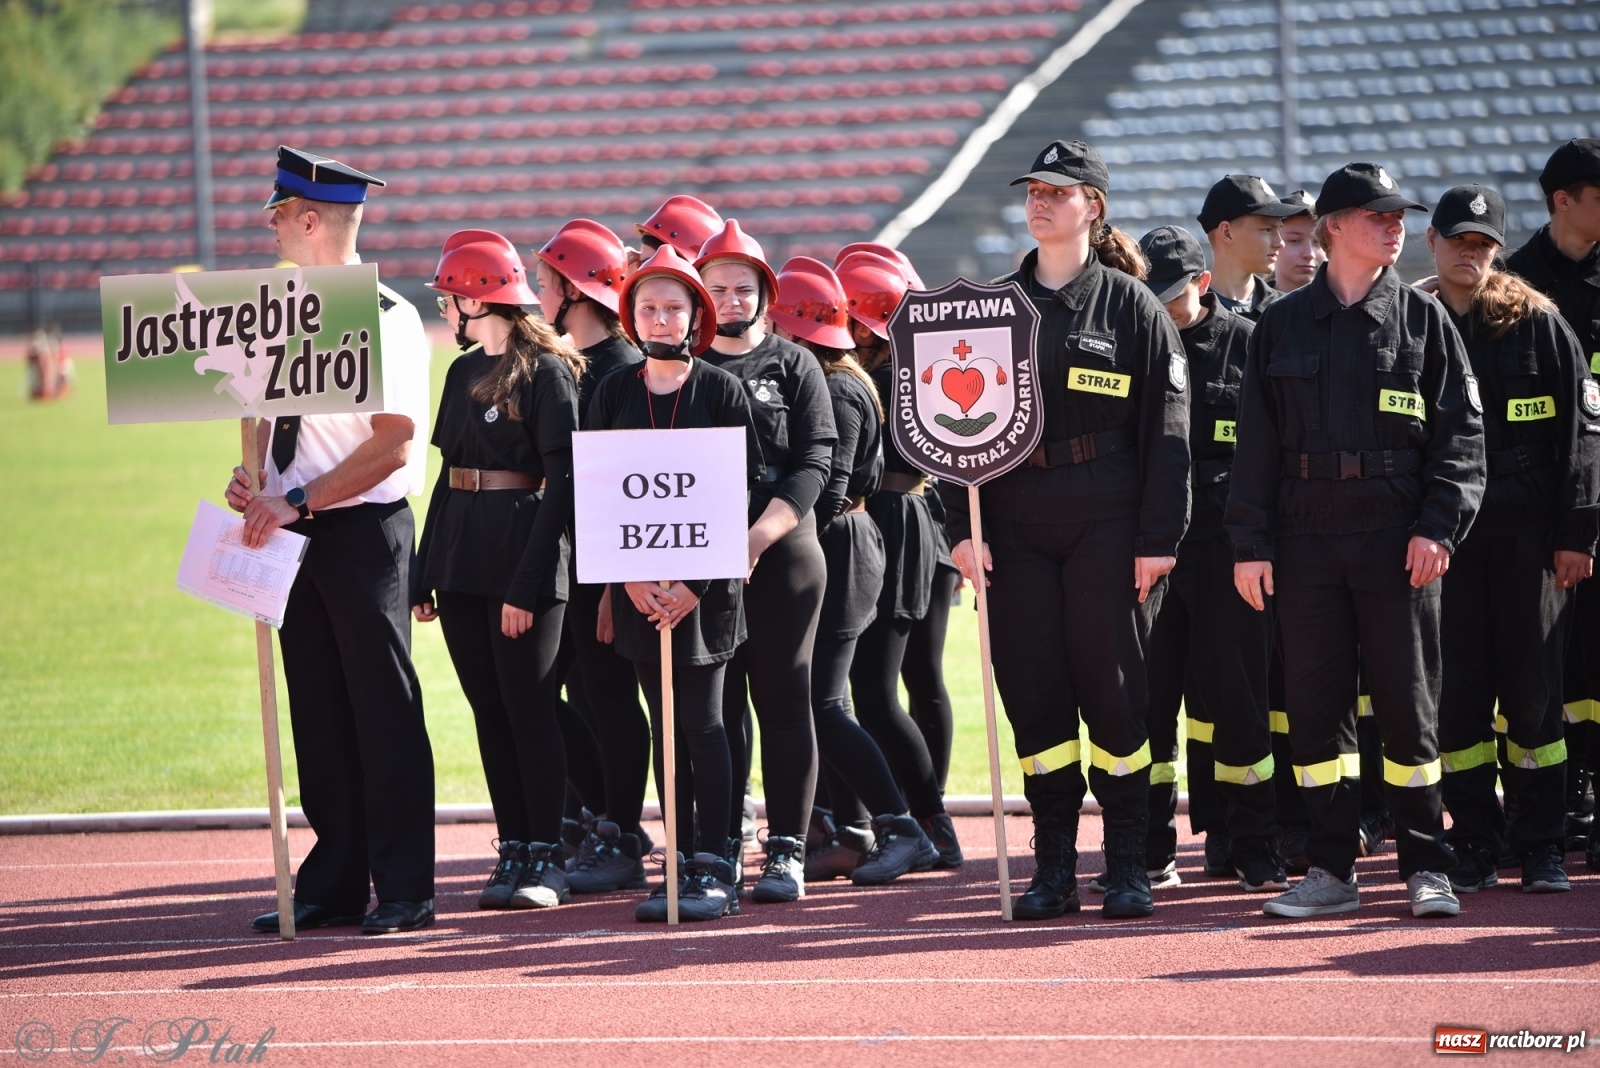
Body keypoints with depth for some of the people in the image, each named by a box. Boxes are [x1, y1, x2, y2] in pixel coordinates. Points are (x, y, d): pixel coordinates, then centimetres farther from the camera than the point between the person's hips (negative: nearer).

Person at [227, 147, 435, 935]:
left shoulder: (387, 319, -13)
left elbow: (392, 444, -18)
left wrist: (298, 501, -20)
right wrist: (253, 481, 0)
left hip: (363, 531, -8)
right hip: (295, 535, 8)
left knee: (384, 707, -2)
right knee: (317, 711, 11)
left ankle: (403, 890, 5)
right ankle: (332, 883, 19)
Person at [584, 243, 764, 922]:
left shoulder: (722, 390, -2)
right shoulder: (613, 393, 6)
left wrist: (697, 583, -13)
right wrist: (630, 575, -8)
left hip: (707, 581, -3)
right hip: (636, 582, 3)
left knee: (703, 723, -4)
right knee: (665, 726, 6)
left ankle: (715, 868, -1)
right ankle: (679, 867, 9)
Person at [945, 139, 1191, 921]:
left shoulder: (1132, 307, 2)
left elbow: (1166, 432, -1)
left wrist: (1158, 539, -8)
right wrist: (964, 528, -1)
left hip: (1107, 526, -3)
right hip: (1017, 526, 3)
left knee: (1113, 687, -2)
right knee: (1032, 688, 2)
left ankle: (1128, 865, 5)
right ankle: (1054, 867, 9)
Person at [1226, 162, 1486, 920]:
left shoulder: (1422, 318, 6)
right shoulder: (1281, 325, 9)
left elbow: (1461, 430, 3)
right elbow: (1256, 441, 8)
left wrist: (1439, 525, -8)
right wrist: (1249, 544, 1)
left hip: (1396, 537, -1)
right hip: (1306, 537, 2)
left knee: (1407, 701, -1)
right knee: (1315, 703, 3)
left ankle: (1425, 868, 6)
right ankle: (1331, 869, 10)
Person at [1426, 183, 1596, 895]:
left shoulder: (1536, 323, 4)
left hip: (1529, 537, -1)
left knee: (1533, 693, 0)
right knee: (1459, 692, -1)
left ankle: (1541, 848, 6)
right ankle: (1475, 845, 8)